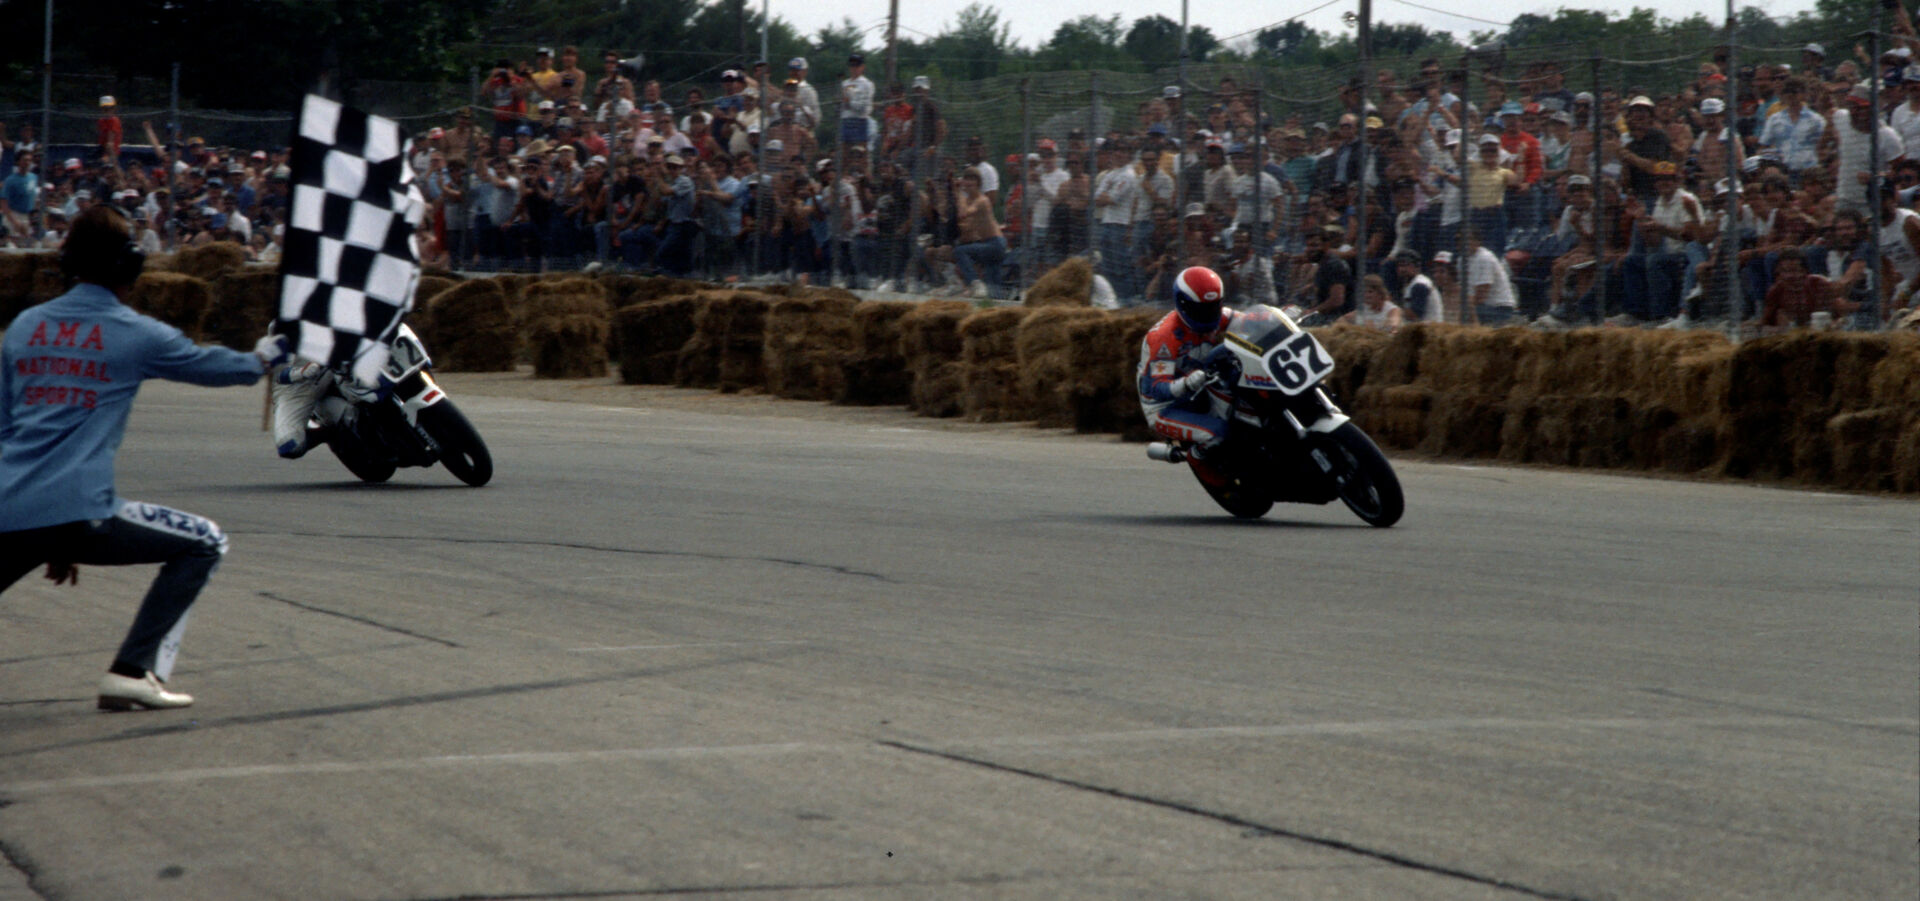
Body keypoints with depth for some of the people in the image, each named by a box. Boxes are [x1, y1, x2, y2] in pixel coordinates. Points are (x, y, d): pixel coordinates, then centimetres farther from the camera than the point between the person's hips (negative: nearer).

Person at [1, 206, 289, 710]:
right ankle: (134, 670, 3)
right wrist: (264, 358, 45)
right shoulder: (136, 334, 3)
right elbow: (213, 367, 20)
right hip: (80, 515, -4)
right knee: (203, 544, 14)